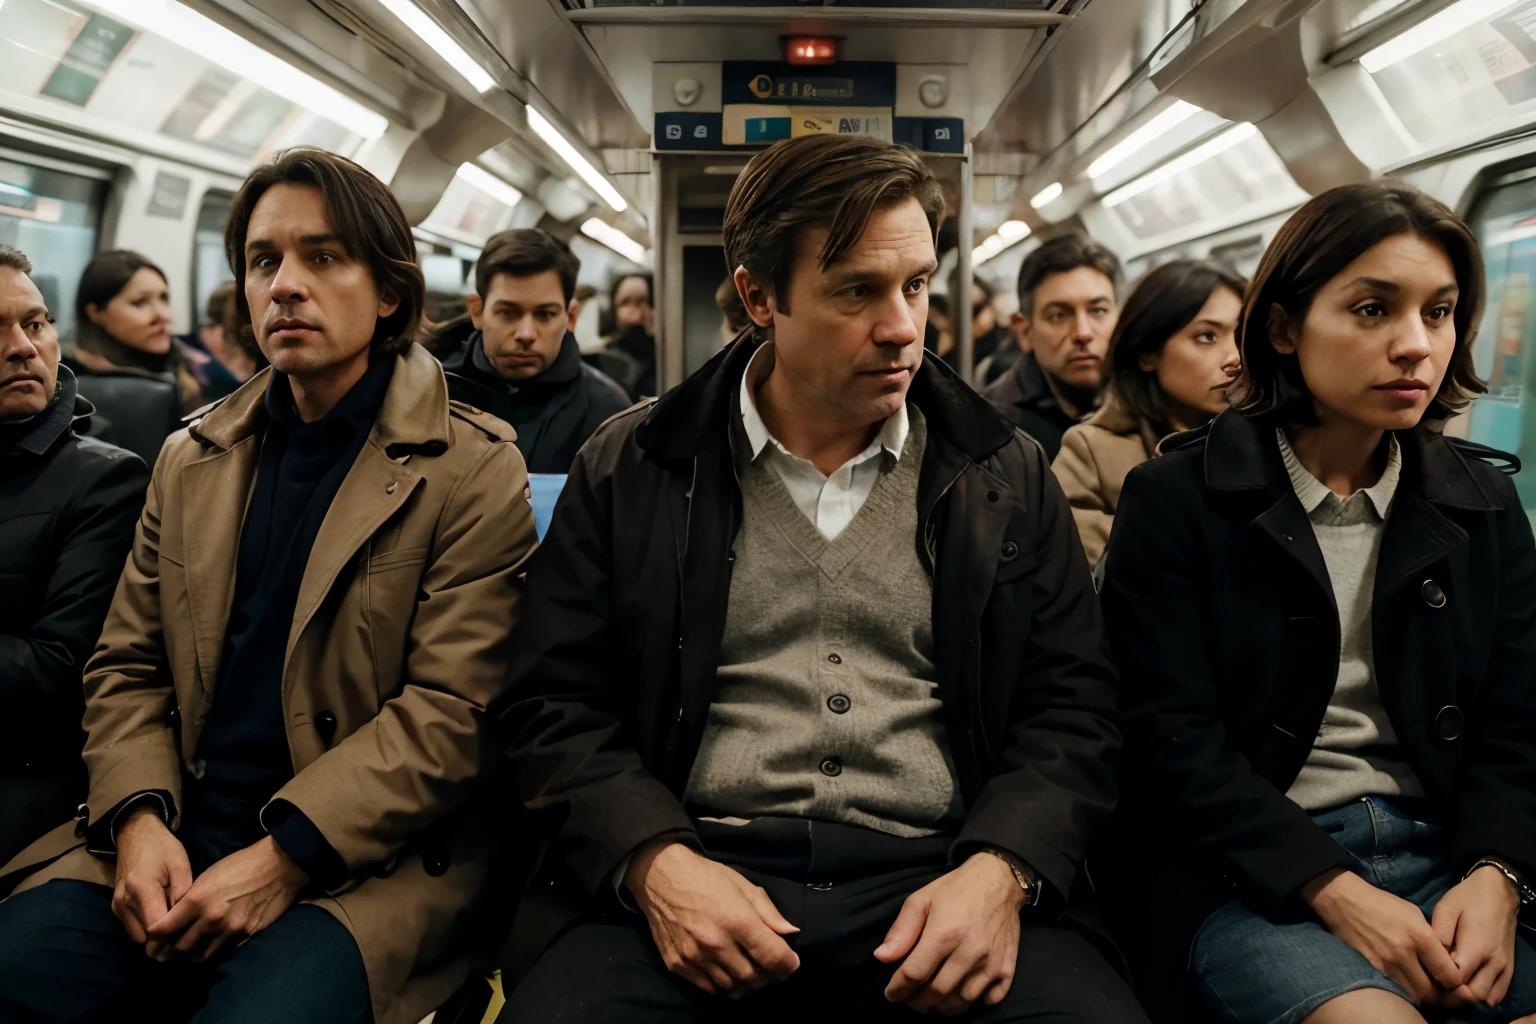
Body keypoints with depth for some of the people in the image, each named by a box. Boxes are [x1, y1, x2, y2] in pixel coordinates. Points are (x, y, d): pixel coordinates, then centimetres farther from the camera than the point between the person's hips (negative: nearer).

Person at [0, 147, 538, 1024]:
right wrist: (138, 818, -6)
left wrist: (286, 855, -17)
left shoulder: (472, 470, -4)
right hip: (172, 844, 5)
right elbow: (127, 666, 13)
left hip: (367, 857, -4)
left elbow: (455, 711, -10)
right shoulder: (192, 459, 15)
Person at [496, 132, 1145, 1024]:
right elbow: (556, 705, 5)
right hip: (697, 877, -1)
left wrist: (1001, 871, -11)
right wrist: (655, 863, -12)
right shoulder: (632, 469, 7)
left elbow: (1073, 707, 8)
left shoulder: (1006, 476, 10)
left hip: (940, 878, 2)